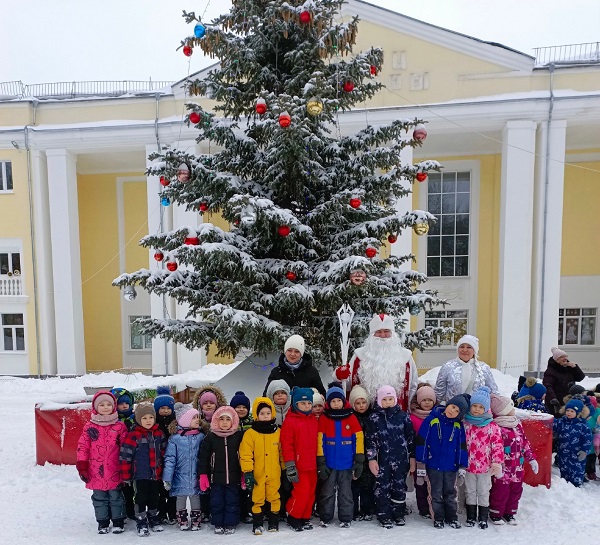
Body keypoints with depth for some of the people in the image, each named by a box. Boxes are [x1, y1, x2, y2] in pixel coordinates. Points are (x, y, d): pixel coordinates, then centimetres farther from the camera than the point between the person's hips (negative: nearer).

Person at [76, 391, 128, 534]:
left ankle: (118, 522, 24)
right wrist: (82, 466, -2)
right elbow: (82, 447, 1)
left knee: (116, 497, 9)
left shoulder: (120, 426, -2)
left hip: (114, 472, -1)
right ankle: (102, 522, 29)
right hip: (96, 472, 1)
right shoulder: (89, 427, -1)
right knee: (99, 498, 14)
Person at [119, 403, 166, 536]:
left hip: (156, 474, 4)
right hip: (140, 475, -4)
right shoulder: (133, 435, -14)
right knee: (141, 499, 6)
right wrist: (126, 476, -9)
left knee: (155, 499, 17)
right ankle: (142, 524, 22)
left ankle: (155, 521, 34)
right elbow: (125, 456, -11)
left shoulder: (159, 434, 2)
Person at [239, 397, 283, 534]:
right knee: (257, 499, 6)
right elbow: (245, 455, -9)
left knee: (274, 497, 10)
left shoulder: (278, 432, 3)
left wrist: (285, 469, 12)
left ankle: (274, 521, 25)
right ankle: (257, 523, 21)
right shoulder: (250, 433, -8)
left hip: (274, 474, 2)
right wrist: (248, 472, -11)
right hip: (257, 475, -2)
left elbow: (282, 452, 10)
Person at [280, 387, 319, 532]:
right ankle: (293, 517, 17)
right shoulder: (289, 421, -10)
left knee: (311, 493, 11)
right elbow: (286, 445, -11)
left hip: (312, 465, 6)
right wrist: (290, 466, -14)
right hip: (299, 466, -6)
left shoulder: (314, 420, 9)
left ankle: (305, 517, 29)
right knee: (301, 493, -6)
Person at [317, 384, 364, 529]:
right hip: (329, 464, 0)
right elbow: (320, 441, -3)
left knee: (345, 492, 12)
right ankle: (325, 517, 24)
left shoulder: (351, 418, -3)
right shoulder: (324, 419, -4)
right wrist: (321, 463, -5)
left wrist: (359, 461, -3)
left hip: (347, 464, 0)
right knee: (327, 491, 10)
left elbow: (358, 439, -1)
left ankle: (346, 518, 24)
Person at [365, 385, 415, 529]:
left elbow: (410, 437, 6)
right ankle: (384, 516, 19)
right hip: (382, 460, -1)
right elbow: (370, 440, -2)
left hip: (401, 459, 1)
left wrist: (412, 457, 5)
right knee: (383, 487, 5)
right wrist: (371, 458, -7)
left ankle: (399, 514, 27)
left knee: (400, 486, 11)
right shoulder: (374, 418, -2)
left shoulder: (403, 416, 1)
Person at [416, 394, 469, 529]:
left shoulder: (458, 425, -1)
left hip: (451, 466, 2)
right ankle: (438, 518, 25)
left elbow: (462, 447, 5)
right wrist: (420, 463, -9)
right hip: (434, 465, -2)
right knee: (437, 493, 11)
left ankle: (452, 517, 30)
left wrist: (462, 467, 2)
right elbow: (421, 441, -9)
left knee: (450, 492, 16)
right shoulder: (431, 420, -11)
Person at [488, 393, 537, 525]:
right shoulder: (498, 428, -20)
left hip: (517, 469, 8)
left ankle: (510, 513, 37)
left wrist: (531, 459, 15)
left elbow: (525, 443, 16)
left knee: (516, 491, 18)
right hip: (503, 470, -8)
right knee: (500, 492, 5)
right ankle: (495, 514, 25)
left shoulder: (518, 425, 8)